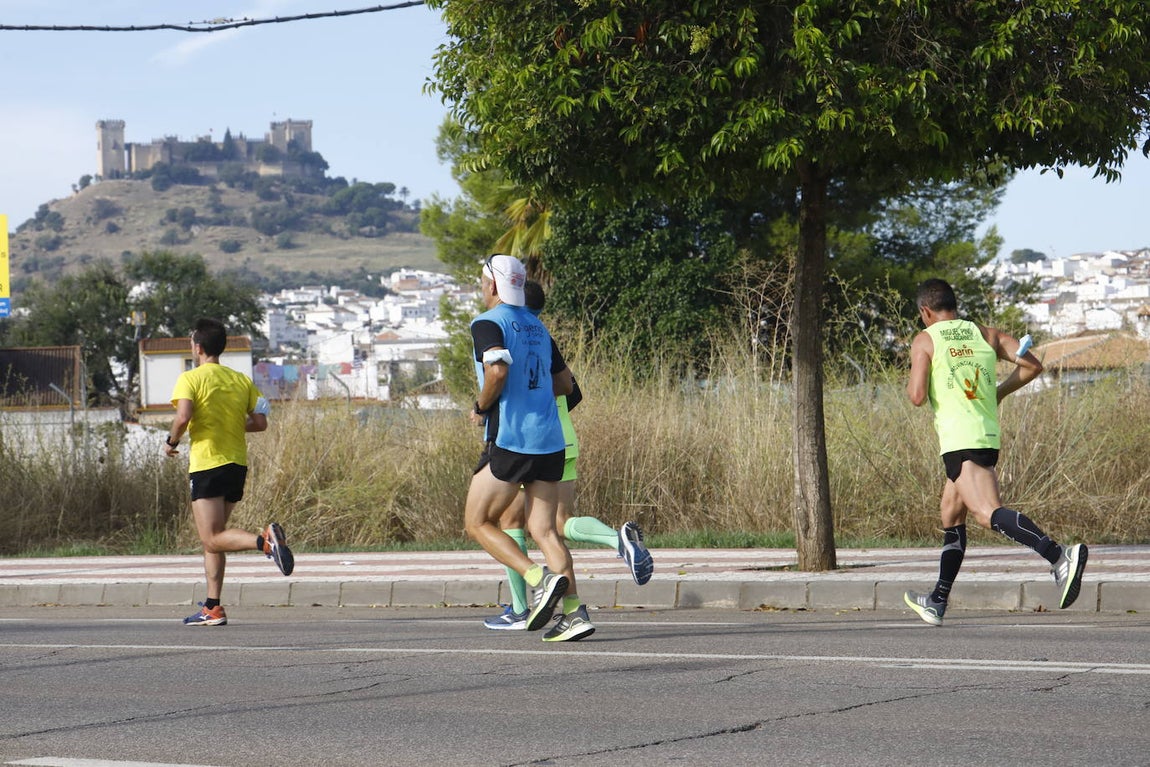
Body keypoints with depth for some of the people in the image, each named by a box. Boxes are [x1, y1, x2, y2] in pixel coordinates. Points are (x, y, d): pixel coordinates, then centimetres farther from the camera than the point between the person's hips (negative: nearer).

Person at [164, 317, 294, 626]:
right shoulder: (241, 380, 9)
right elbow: (260, 423, 6)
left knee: (213, 540, -7)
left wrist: (171, 442, -2)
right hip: (237, 465, 7)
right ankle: (213, 608, 10)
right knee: (212, 537, 14)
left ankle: (265, 540, -33)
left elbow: (183, 417, -20)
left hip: (207, 465, -6)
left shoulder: (190, 378, -6)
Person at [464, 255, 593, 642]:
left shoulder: (487, 323, -5)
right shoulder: (537, 326, 18)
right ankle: (574, 610, -9)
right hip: (550, 440, 7)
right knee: (544, 528, 5)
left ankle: (540, 578, -14)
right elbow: (564, 381, 22)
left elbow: (498, 368, -23)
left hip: (509, 440, -7)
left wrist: (481, 407, -8)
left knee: (477, 523, 4)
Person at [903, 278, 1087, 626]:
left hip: (959, 441, -7)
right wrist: (998, 393, 18)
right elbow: (1032, 365, 5)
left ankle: (1060, 557, -44)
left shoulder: (925, 340, 1)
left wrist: (910, 385, 14)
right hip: (989, 437, 7)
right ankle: (937, 603, 29)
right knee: (951, 516, 22)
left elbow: (918, 396, -8)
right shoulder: (986, 334, 16)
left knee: (989, 513, -22)